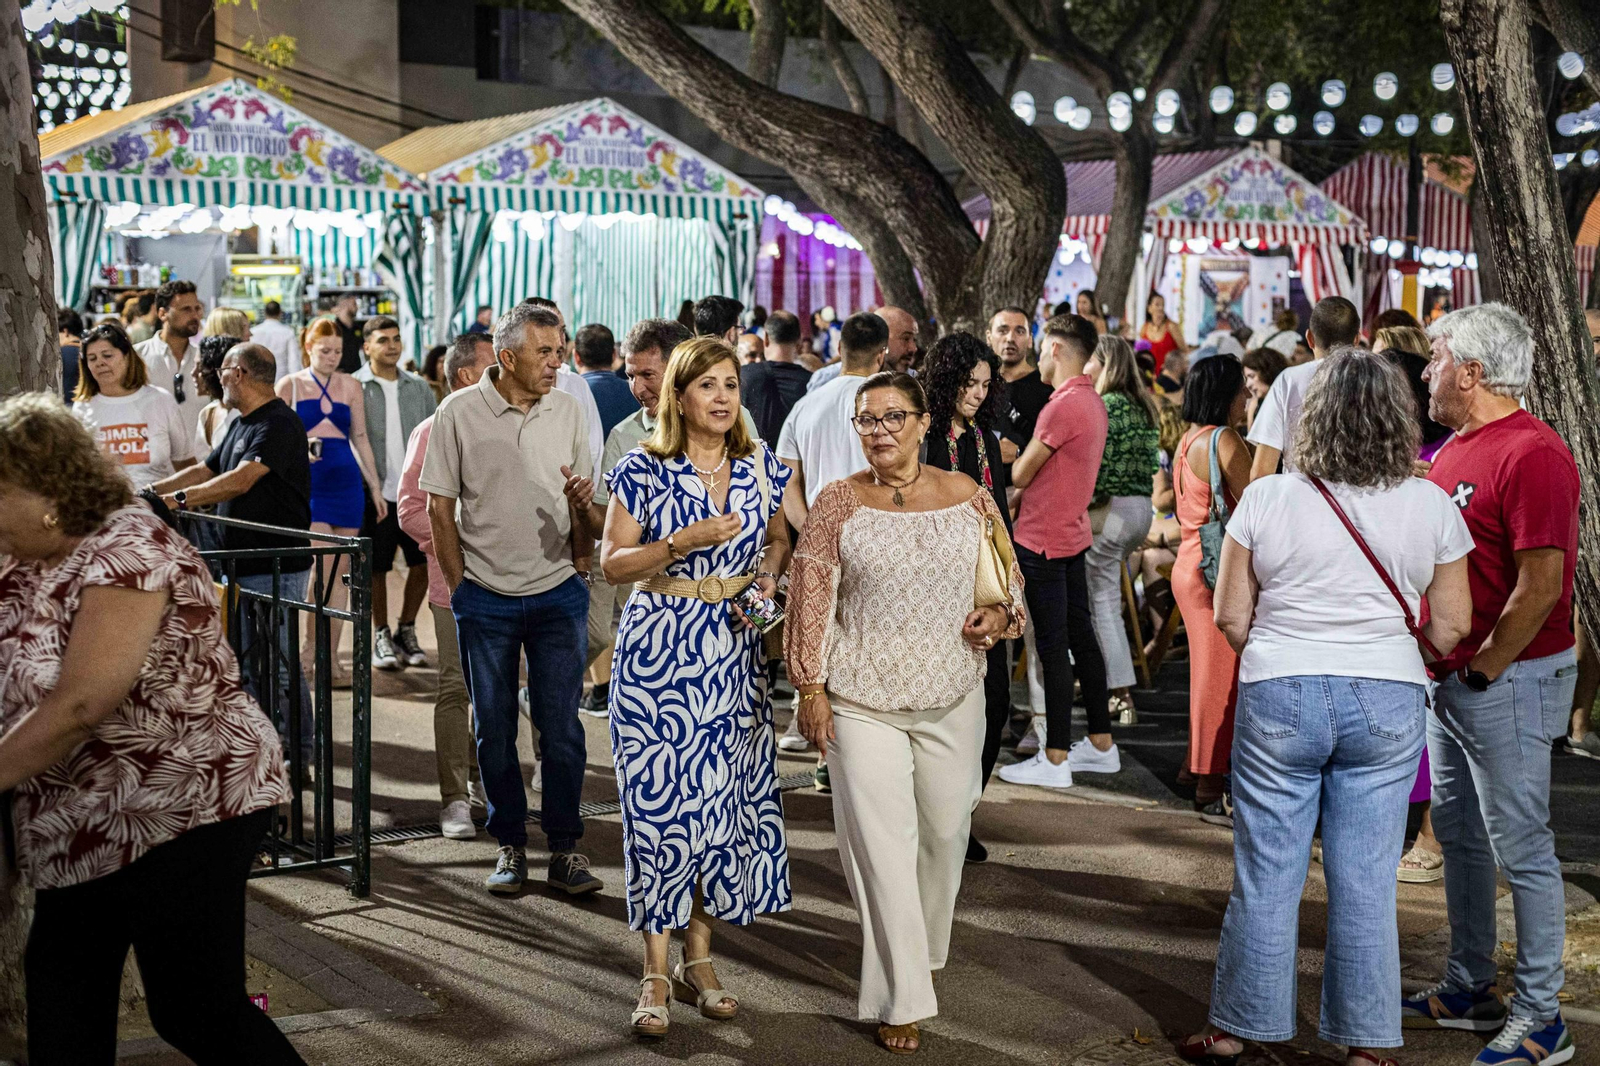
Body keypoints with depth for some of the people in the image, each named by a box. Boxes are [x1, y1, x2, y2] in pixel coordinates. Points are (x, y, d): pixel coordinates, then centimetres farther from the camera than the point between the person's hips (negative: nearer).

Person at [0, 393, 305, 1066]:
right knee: (60, 986, 16)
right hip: (88, 825, 9)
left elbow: (79, 705, -26)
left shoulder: (125, 551, -19)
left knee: (196, 1011, -3)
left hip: (187, 811, -9)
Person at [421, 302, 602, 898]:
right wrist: (460, 586, -1)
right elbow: (440, 507, 1)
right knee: (494, 729, 7)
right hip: (485, 598, -1)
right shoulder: (459, 413, -4)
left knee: (560, 726, 0)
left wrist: (580, 568, 5)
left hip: (557, 594, 1)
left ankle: (564, 848, 11)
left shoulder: (567, 411, 3)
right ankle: (510, 846, 20)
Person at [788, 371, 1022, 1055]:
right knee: (881, 843, -4)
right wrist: (811, 688, -5)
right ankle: (901, 998, 4)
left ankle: (925, 947, 41)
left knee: (945, 830, 14)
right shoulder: (838, 503, -3)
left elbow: (1007, 576, 12)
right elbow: (811, 598, -2)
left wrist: (1000, 615, -10)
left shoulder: (967, 496, 2)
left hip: (952, 697, 2)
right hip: (862, 702, -2)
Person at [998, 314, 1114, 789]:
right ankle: (1101, 744, 23)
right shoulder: (1093, 402, 11)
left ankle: (1055, 759, -1)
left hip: (1043, 542, -9)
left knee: (1053, 648, -6)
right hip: (1074, 534, 9)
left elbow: (1020, 475, -12)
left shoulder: (1064, 405, -19)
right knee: (1081, 638, 15)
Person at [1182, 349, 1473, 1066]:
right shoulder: (1431, 506, -3)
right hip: (1388, 704, 1)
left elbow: (1230, 616, -1)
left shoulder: (1266, 499, -6)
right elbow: (1450, 629, 1)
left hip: (1278, 702, -1)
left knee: (1266, 877, 9)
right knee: (1366, 884, 8)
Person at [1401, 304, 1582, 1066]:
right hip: (1452, 677, 10)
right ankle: (1468, 991, 29)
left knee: (1521, 847, -2)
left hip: (1508, 680, -10)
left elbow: (1541, 585, -24)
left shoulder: (1531, 454, -19)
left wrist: (1482, 670, -17)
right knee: (1459, 836, 17)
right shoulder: (1458, 448, 12)